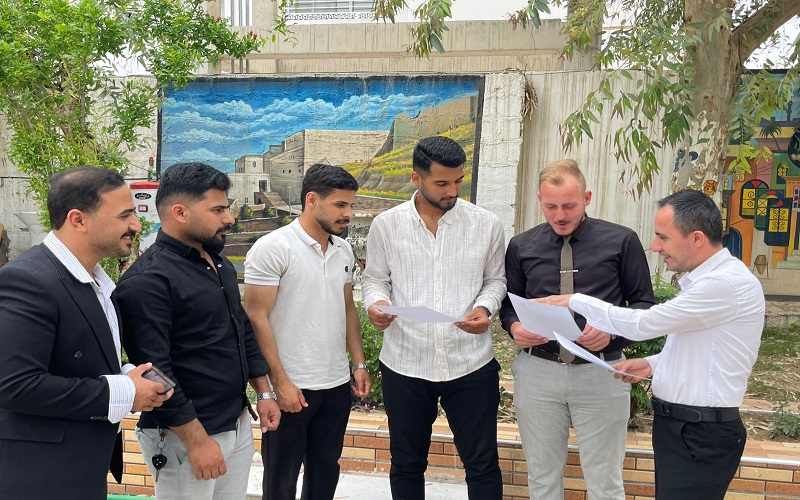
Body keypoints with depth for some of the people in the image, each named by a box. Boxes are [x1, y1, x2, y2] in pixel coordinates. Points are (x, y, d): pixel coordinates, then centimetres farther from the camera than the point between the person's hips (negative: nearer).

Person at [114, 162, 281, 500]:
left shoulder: (221, 265, 9)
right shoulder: (147, 281, -19)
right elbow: (154, 372, -22)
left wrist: (264, 392, 15)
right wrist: (197, 441, -20)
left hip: (238, 426, 8)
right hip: (185, 437, -8)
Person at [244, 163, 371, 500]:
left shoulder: (344, 250, 8)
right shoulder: (272, 248, -13)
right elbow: (256, 318, -14)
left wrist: (358, 363, 11)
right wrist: (280, 381, -17)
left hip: (337, 385, 6)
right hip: (291, 387, -6)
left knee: (326, 471, 18)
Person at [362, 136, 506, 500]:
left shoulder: (486, 224, -2)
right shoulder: (386, 225, -2)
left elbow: (496, 279, 8)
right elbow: (374, 278, 7)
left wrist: (485, 307, -13)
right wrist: (376, 303, -15)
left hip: (471, 364, 0)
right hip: (405, 364, 1)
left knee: (482, 464, 11)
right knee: (406, 464, 17)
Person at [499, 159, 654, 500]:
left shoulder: (621, 241, -2)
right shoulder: (521, 246, 4)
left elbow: (644, 303, 1)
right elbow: (509, 305, 12)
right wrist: (514, 327, -10)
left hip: (601, 373, -2)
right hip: (537, 372, 2)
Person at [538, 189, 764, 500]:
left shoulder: (726, 283, -21)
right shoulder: (707, 279, 10)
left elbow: (642, 324, -19)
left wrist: (575, 301, -9)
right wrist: (652, 364, 8)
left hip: (700, 438, -9)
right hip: (677, 426, 9)